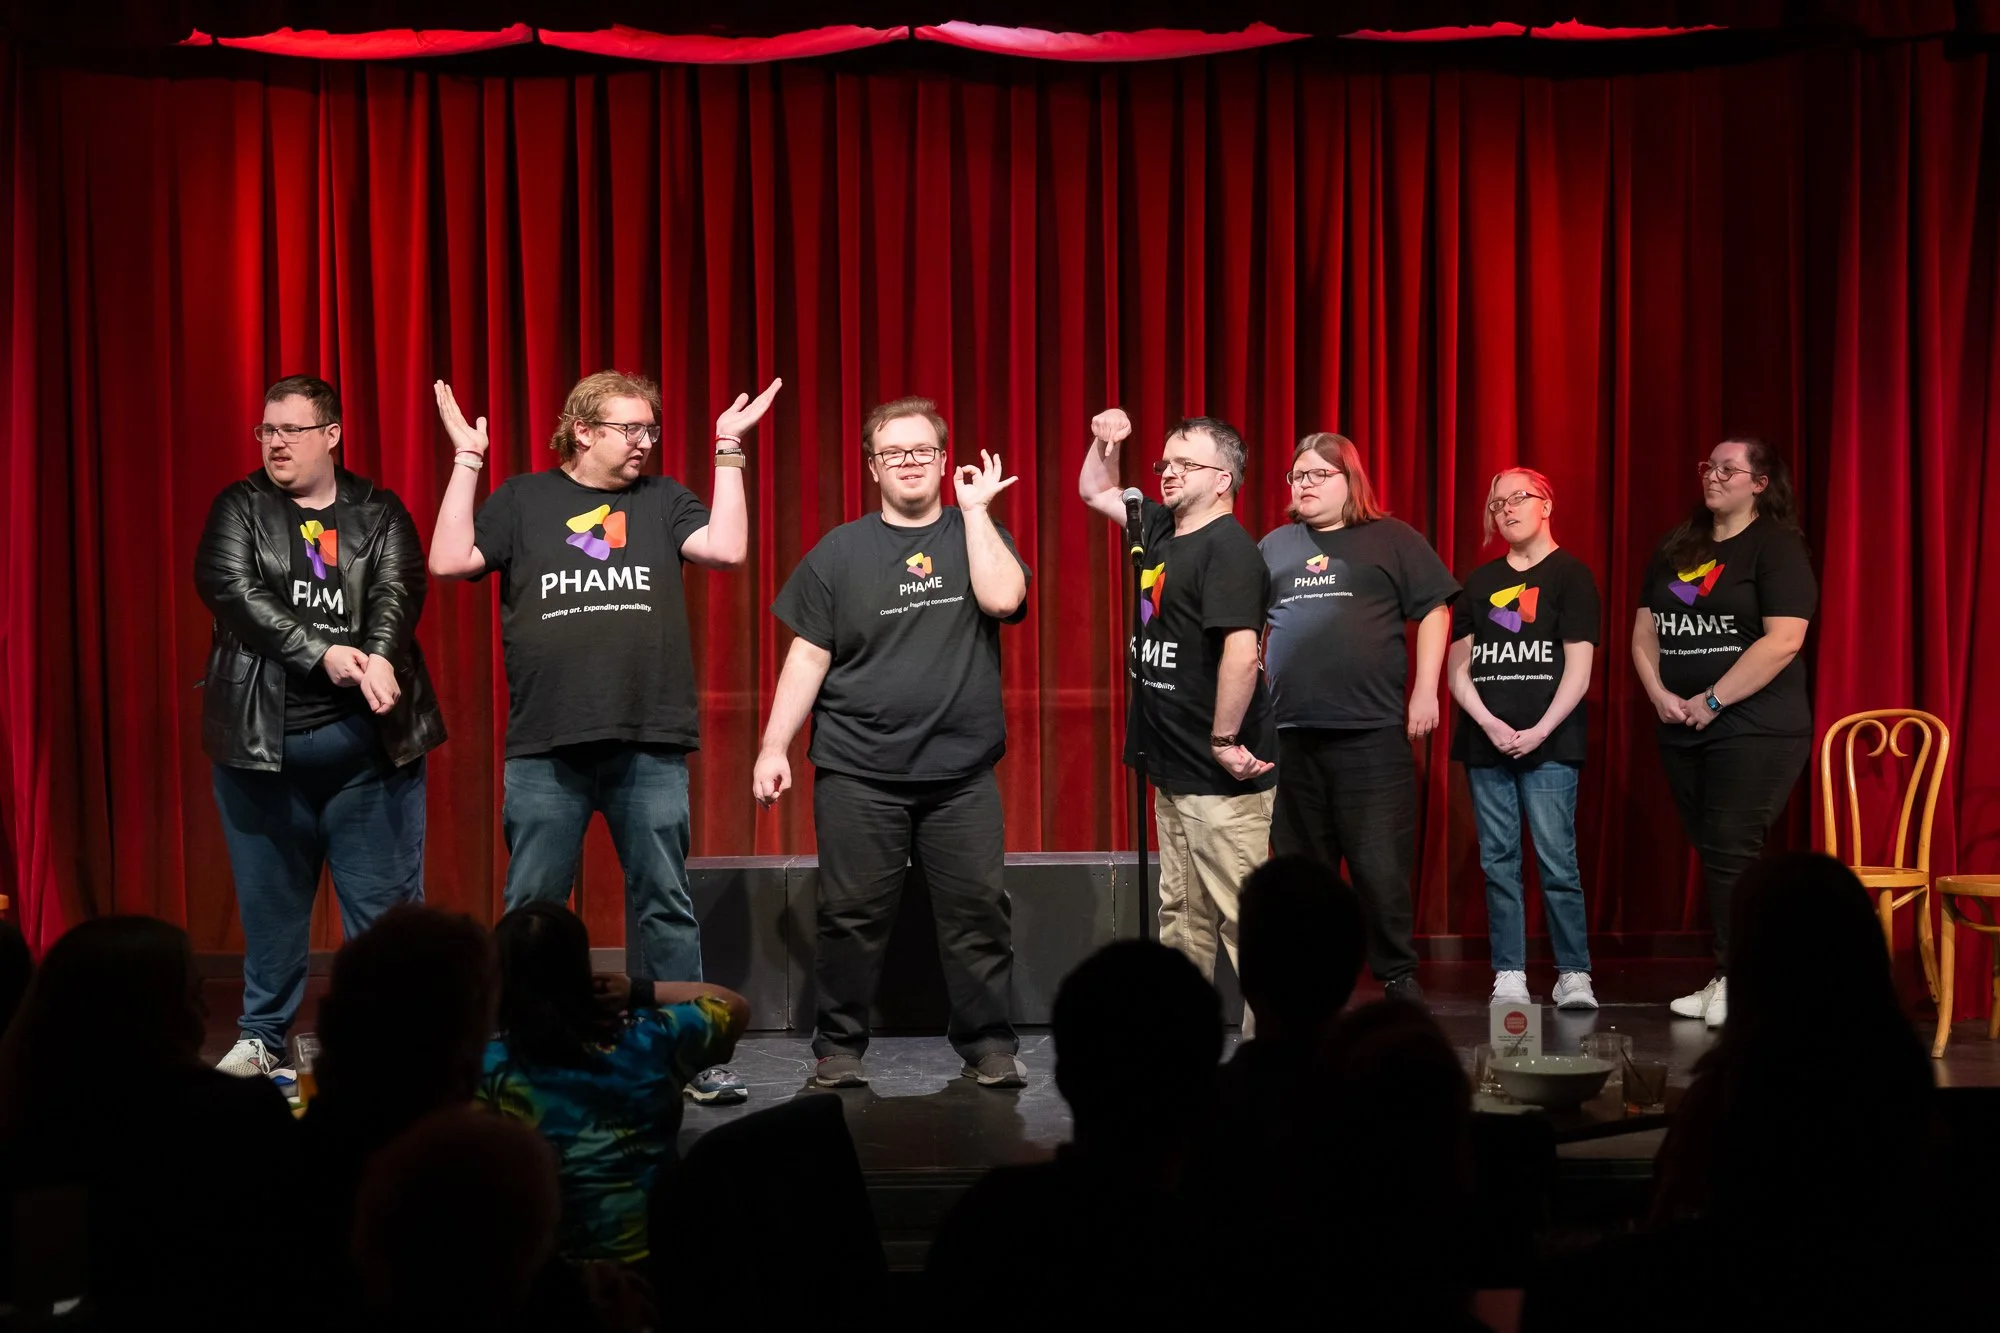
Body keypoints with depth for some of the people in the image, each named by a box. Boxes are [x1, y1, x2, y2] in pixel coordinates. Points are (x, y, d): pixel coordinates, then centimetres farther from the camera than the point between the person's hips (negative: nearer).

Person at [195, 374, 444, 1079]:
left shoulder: (380, 513, 8)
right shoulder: (239, 508, 7)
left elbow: (399, 590, -7)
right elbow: (230, 588, -9)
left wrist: (378, 657, -28)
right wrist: (322, 653, -20)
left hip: (369, 738, 0)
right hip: (263, 737, 0)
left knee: (383, 899, 2)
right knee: (269, 897, 9)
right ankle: (261, 1037, 23)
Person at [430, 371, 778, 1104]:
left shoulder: (663, 500, 12)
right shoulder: (521, 500, 10)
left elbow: (727, 549, -4)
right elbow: (449, 561, -2)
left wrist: (728, 453, 0)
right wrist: (468, 460, 0)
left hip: (650, 745, 1)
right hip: (545, 745, 0)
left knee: (665, 904, 5)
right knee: (532, 906, 5)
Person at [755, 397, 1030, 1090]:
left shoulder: (979, 532, 9)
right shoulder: (841, 550, 6)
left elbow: (1003, 598, -13)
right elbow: (808, 656, 4)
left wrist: (974, 509, -6)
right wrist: (774, 748, -2)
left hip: (962, 771, 1)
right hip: (857, 771, 0)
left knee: (979, 912, 2)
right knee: (852, 916, 3)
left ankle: (989, 1046, 14)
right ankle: (839, 1050, 16)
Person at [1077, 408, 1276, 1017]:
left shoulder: (1228, 548, -15)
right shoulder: (1161, 530, 12)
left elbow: (1241, 651, -25)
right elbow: (1095, 491, 29)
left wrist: (1225, 741, -22)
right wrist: (1103, 441, 12)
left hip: (1221, 778, -9)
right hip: (1173, 769, 10)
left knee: (1242, 917, -5)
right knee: (1181, 915, 15)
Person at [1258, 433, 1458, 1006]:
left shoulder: (1391, 539, 5)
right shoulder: (1274, 546, 15)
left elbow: (1434, 611, 3)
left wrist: (1425, 691, -4)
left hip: (1371, 729, -4)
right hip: (1289, 732, 4)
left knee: (1380, 863, -4)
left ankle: (1398, 975, 10)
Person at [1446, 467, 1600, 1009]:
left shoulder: (1571, 575, 3)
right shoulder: (1479, 582, 14)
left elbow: (1578, 669, -3)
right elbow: (1457, 667, 10)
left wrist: (1540, 731, -12)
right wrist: (1490, 724, -5)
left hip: (1548, 742, -4)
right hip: (1485, 742, 4)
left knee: (1557, 860, -7)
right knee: (1498, 861, 3)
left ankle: (1573, 974, 1)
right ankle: (1509, 975, 8)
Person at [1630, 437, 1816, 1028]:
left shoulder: (1776, 547, -6)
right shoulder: (1676, 548, 14)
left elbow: (1783, 641, -17)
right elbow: (1645, 630, 13)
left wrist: (1712, 701, -17)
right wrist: (1659, 693, -4)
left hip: (1755, 729, -6)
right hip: (1682, 731, 6)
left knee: (1731, 854, -8)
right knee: (1711, 855, 9)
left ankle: (1737, 982, 0)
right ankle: (1725, 981, 16)